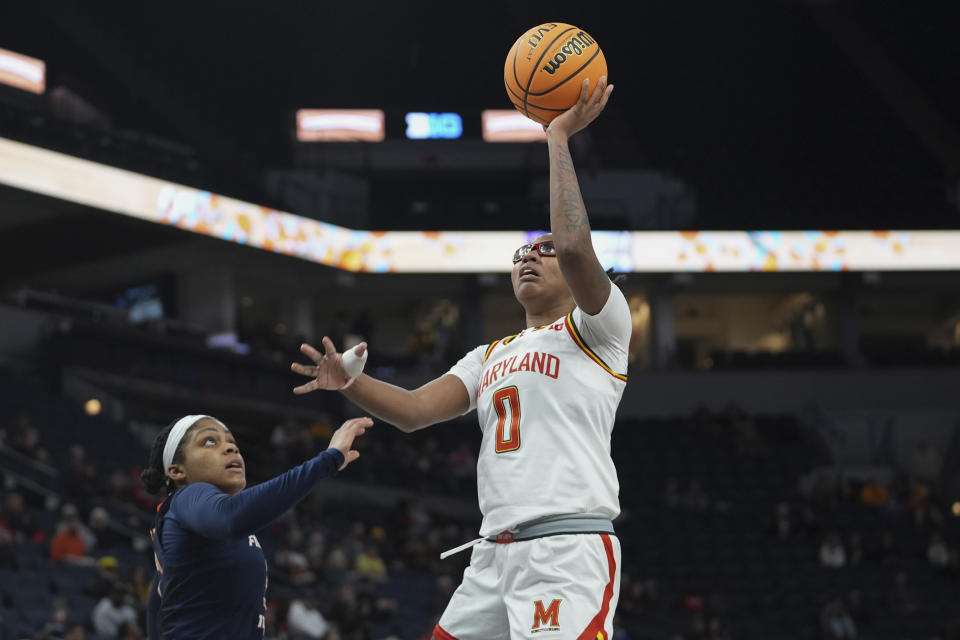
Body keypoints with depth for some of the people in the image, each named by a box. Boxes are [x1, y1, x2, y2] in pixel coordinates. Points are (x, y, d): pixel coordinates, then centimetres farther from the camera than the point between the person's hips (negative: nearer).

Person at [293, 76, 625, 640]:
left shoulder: (598, 329, 4)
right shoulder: (492, 357, 27)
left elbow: (575, 247, -16)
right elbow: (415, 410, 15)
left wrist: (558, 138, -11)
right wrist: (351, 382, -5)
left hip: (569, 551, -8)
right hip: (496, 552, 8)